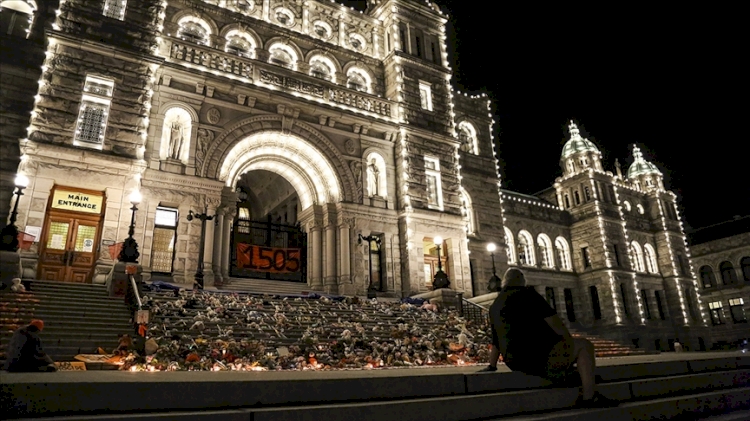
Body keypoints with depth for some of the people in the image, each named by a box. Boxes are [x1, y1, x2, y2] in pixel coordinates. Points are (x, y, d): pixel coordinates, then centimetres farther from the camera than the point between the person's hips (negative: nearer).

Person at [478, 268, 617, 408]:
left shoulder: (495, 306, 15)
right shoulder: (526, 293, -7)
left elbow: (495, 341, 21)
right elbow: (551, 317, -13)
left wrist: (492, 366, 31)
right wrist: (569, 338, 1)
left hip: (515, 362, 9)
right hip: (538, 356, -9)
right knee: (584, 346, 7)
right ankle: (589, 397, 1)